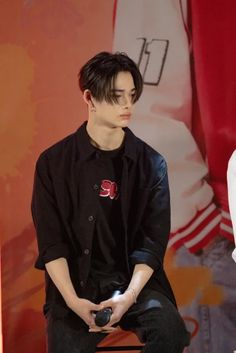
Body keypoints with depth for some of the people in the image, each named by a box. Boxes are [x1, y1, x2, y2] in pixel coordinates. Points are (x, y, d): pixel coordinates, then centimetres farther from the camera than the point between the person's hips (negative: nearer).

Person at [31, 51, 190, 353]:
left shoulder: (151, 163, 1)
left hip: (135, 279, 1)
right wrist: (73, 300, -17)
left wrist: (130, 295, -18)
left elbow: (153, 240, -2)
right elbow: (51, 242, -3)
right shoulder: (53, 163, -1)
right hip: (75, 281, -1)